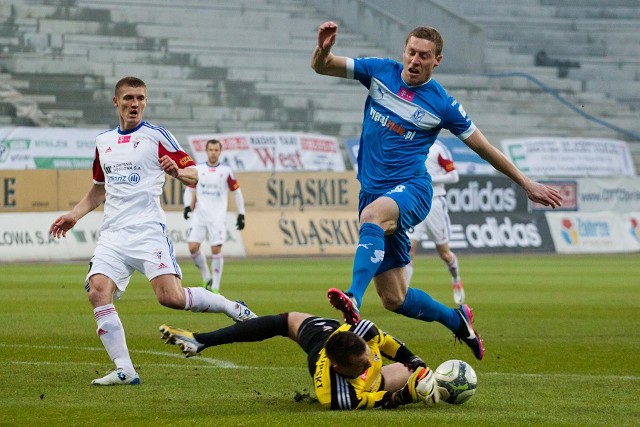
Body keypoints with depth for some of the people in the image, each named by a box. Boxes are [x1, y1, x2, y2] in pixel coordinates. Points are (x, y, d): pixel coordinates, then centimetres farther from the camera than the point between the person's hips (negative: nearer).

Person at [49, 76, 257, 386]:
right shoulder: (103, 142, 18)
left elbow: (193, 176, -2)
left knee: (171, 297, -19)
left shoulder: (156, 136, 2)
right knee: (98, 292, -17)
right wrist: (74, 215, 20)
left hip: (147, 230, -5)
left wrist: (178, 172, -24)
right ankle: (125, 370, -15)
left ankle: (232, 308, 6)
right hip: (112, 234, 5)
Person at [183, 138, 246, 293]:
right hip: (199, 215, 2)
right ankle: (207, 278, 10)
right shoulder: (197, 170, 8)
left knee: (216, 250, -9)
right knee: (193, 247, -10)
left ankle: (215, 287, -1)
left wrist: (241, 215, 6)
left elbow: (237, 192, 10)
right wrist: (187, 205, -2)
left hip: (218, 217, -2)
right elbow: (189, 189, 16)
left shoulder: (226, 171, 3)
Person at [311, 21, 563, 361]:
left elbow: (484, 148, 8)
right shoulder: (379, 72, 6)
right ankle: (456, 320, 30)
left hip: (410, 189, -4)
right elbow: (322, 67, 5)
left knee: (372, 215, -41)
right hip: (373, 191, 4)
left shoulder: (442, 105, -1)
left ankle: (354, 299, -57)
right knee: (394, 299, 3)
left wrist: (527, 184, 12)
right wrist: (323, 48, -20)